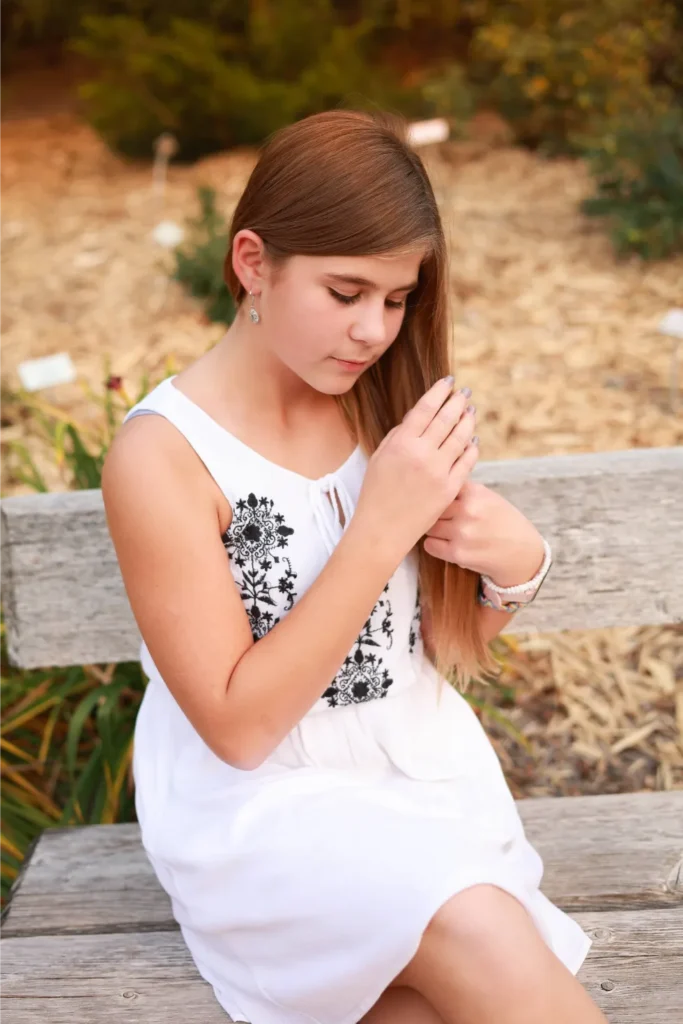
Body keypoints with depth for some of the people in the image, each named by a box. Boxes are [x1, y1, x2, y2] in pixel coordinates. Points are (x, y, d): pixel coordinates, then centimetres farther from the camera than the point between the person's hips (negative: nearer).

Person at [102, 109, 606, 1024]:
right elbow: (240, 726, -16)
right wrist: (380, 528, -23)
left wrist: (516, 563, -14)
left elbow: (454, 644, 9)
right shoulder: (160, 455, -15)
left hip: (422, 769, 5)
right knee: (482, 937, -27)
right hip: (260, 804, -4)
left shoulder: (389, 403, -1)